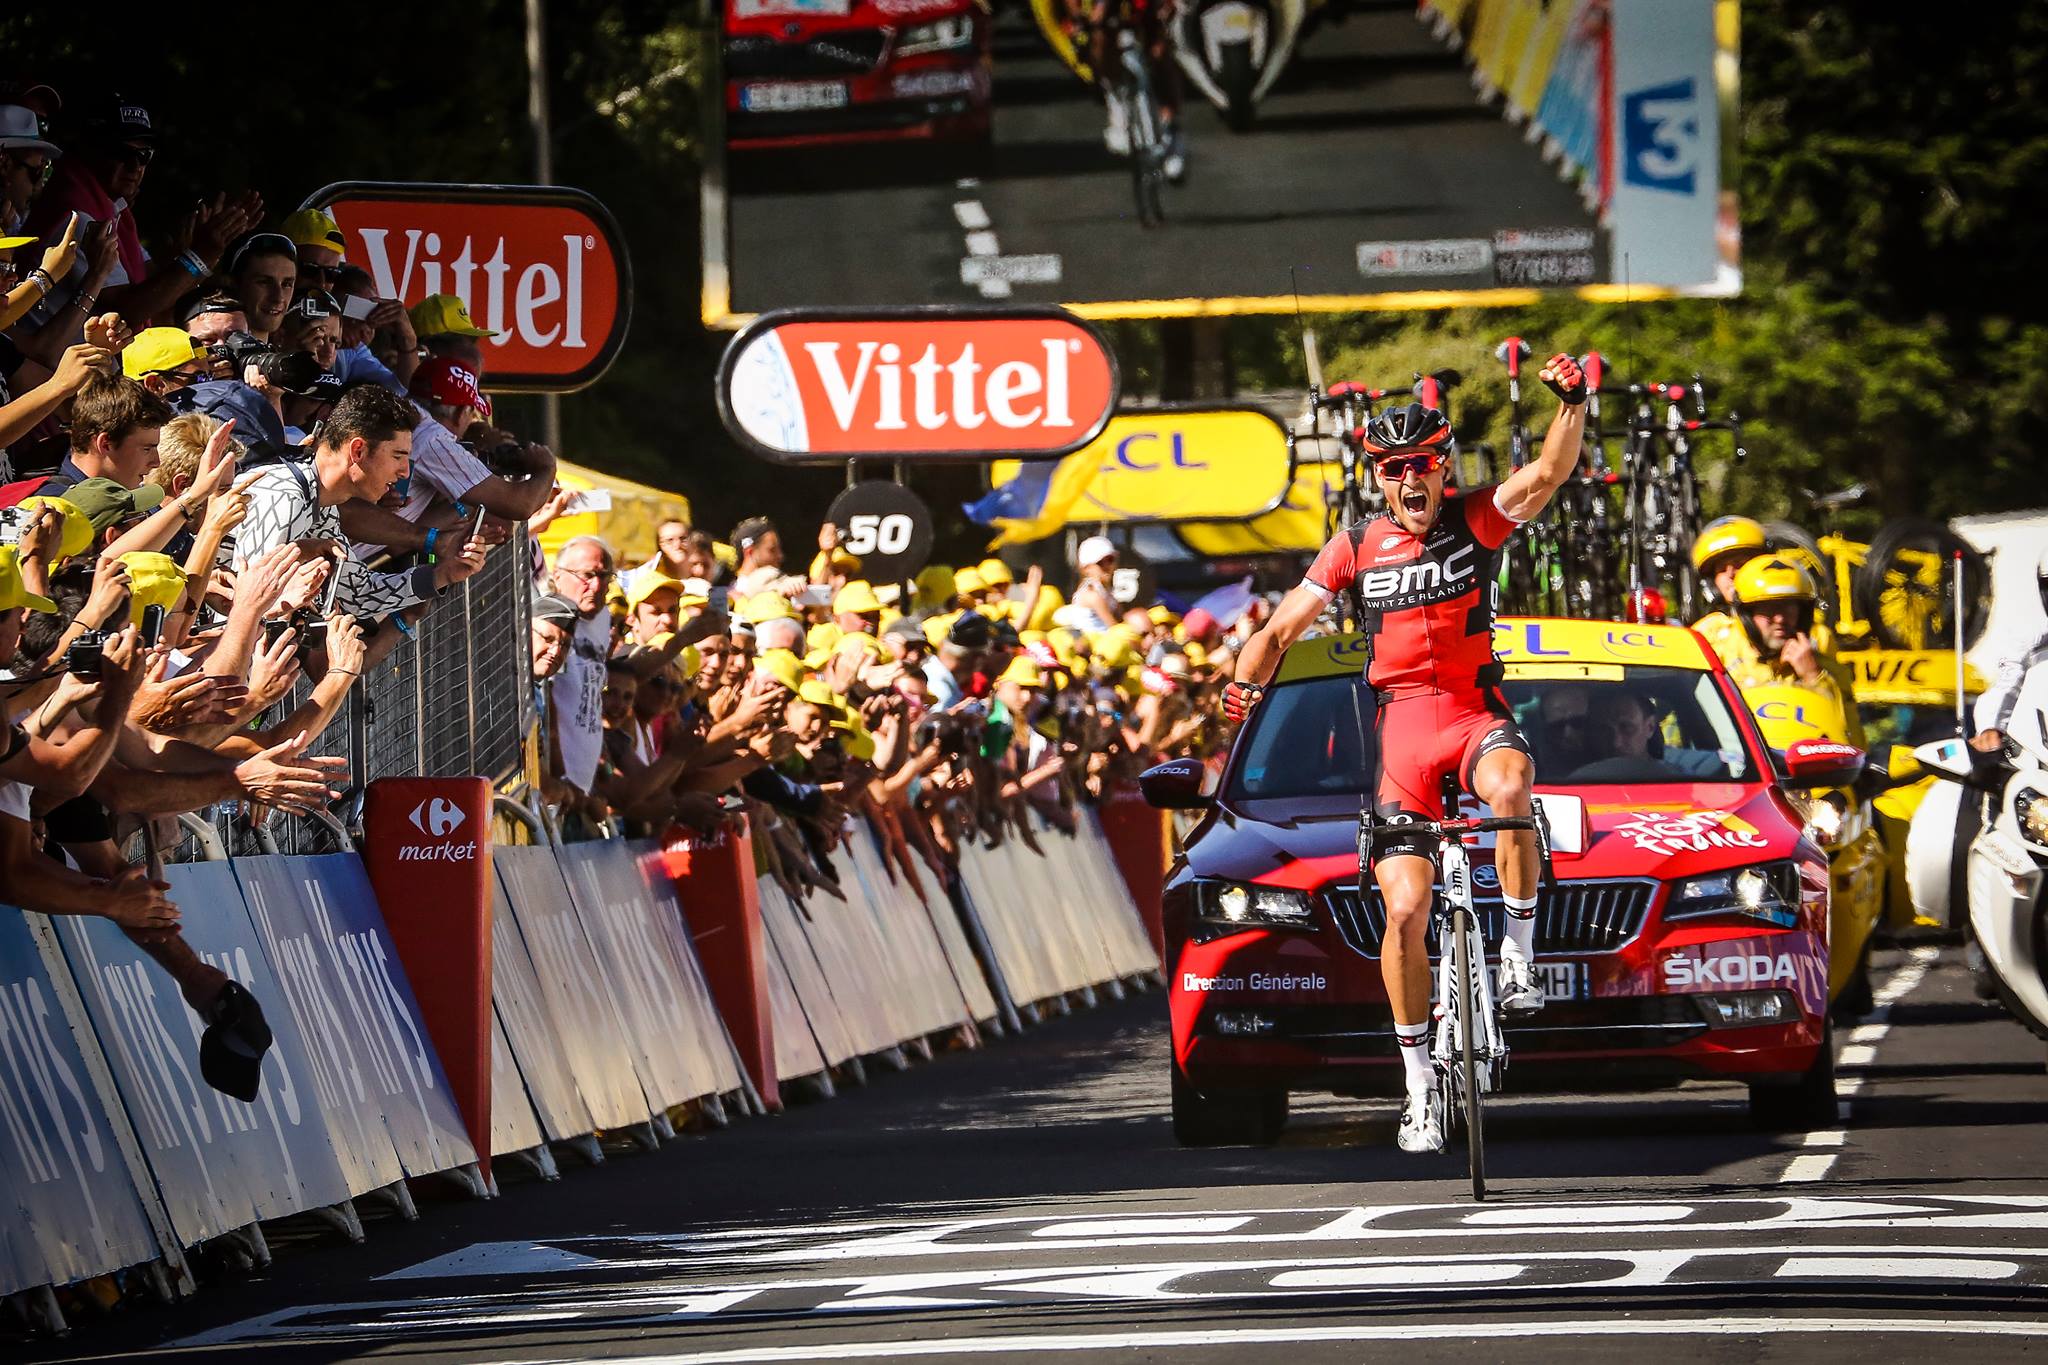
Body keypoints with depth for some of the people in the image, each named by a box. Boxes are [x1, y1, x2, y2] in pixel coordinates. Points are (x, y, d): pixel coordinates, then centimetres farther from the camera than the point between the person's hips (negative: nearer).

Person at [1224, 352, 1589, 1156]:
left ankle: (1519, 952, -20)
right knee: (1405, 908, -8)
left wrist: (1572, 404, -30)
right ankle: (1420, 1081, 4)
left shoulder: (1476, 520, 2)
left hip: (1474, 711, -2)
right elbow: (1284, 626, 11)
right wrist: (1247, 679, -6)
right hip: (1401, 726, 2)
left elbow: (1550, 472, -14)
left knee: (1510, 788, -39)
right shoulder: (1357, 548, 7)